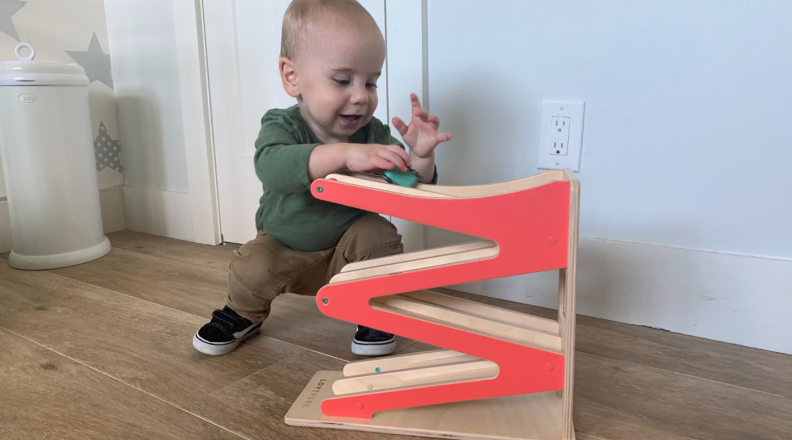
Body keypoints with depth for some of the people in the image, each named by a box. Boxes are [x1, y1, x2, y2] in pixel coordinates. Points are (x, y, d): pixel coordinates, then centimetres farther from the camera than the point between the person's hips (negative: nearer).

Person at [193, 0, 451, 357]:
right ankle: (244, 314, 12)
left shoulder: (374, 135, -16)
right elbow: (271, 166, -48)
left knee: (380, 235, -25)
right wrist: (344, 153, -62)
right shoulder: (282, 126, -23)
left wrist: (421, 157, -38)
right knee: (250, 269, -26)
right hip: (284, 250, -1)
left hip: (347, 250, 1)